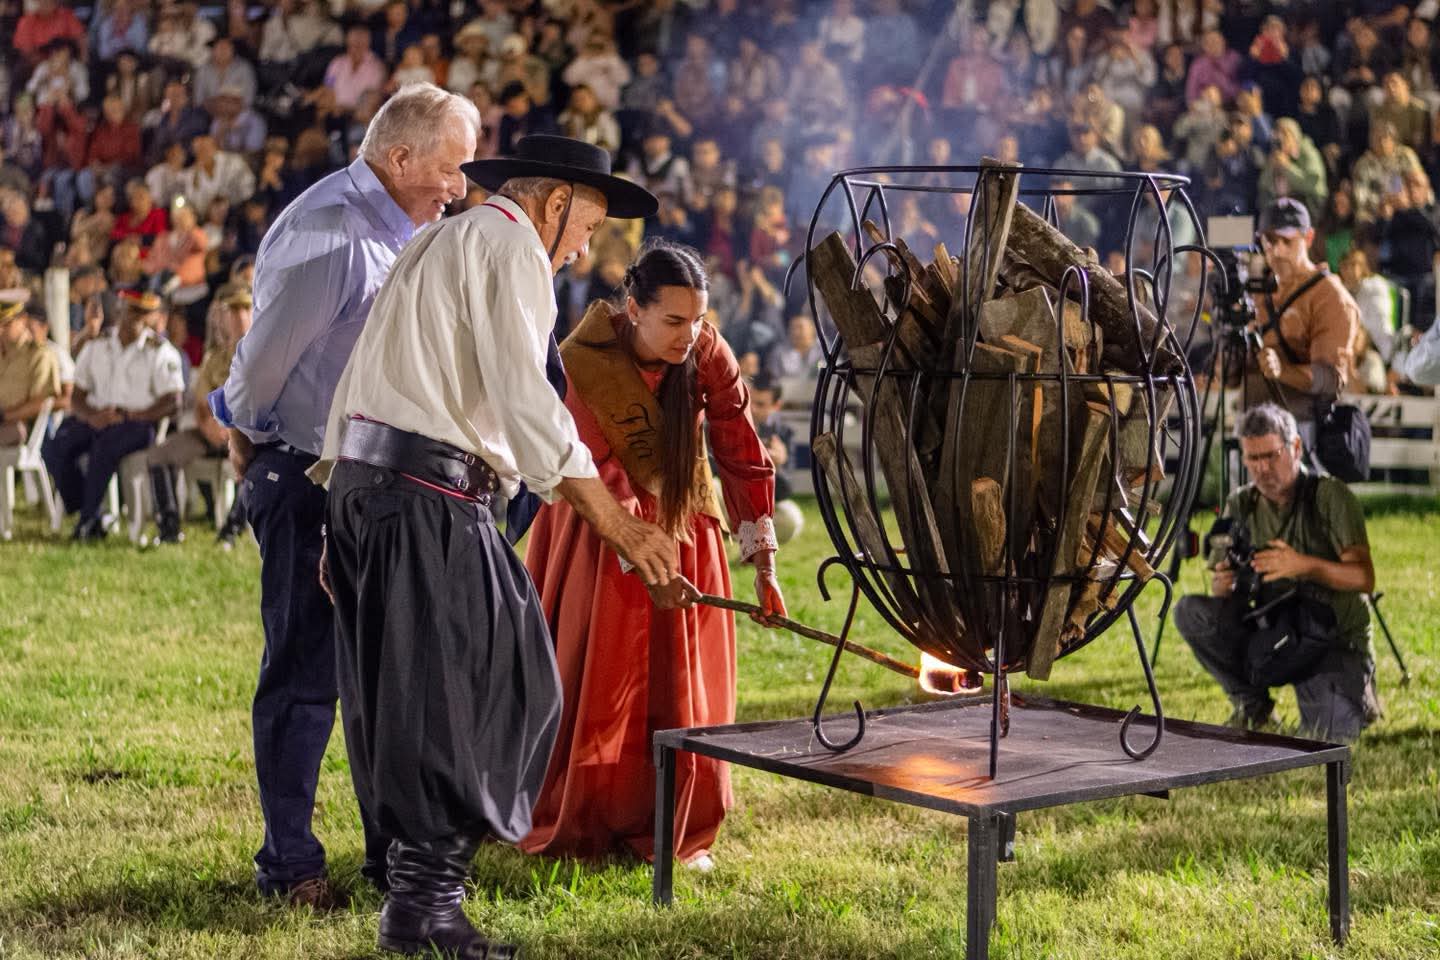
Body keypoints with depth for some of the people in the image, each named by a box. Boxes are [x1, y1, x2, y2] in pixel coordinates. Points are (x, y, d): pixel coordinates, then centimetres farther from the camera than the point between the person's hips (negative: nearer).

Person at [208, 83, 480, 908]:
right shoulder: (328, 233, -21)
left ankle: (395, 850, 20)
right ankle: (289, 863, 10)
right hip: (308, 478, -8)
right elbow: (267, 353, -15)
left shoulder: (399, 230, 10)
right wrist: (247, 437, 1)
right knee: (305, 674, -1)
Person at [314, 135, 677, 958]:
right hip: (426, 497, -10)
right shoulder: (508, 247, -5)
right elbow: (526, 402, -17)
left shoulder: (444, 242, 25)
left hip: (366, 486, 10)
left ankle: (431, 875, 18)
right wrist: (616, 523, -18)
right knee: (447, 696, -6)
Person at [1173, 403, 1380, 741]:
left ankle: (1358, 698, 11)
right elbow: (1220, 592, 2)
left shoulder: (1330, 495, -11)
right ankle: (1251, 704, 0)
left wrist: (1304, 565, -38)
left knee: (1328, 733, -28)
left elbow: (1364, 578, -20)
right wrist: (1222, 583, -24)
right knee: (1190, 612, -21)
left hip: (1335, 639, -4)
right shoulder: (1240, 505, 2)